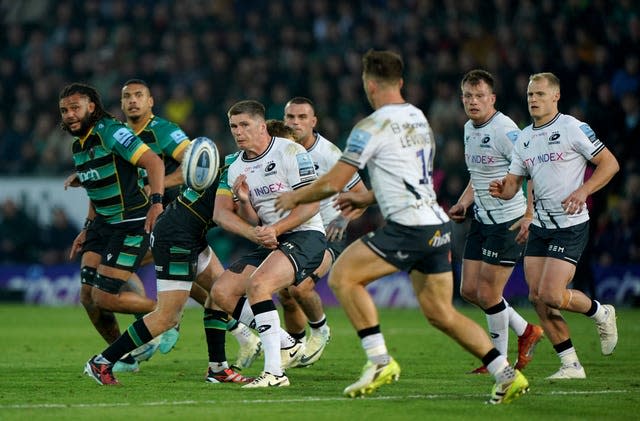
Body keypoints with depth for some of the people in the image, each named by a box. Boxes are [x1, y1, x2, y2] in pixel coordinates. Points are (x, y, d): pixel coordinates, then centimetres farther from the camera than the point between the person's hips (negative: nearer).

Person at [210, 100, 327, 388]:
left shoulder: (289, 152, -10)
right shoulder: (235, 167, 10)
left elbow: (311, 204, -15)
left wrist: (275, 229, -24)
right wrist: (243, 201, -13)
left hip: (306, 237, -8)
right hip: (270, 243, 8)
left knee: (257, 284, -31)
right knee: (221, 292, -4)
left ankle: (275, 372, -31)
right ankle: (287, 345, 7)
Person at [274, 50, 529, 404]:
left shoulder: (373, 126, -8)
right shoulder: (419, 119, 19)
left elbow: (332, 183, -5)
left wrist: (294, 198, 12)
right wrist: (366, 199, 37)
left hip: (409, 226, -8)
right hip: (436, 224, 8)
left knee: (342, 276, -2)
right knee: (440, 314, 12)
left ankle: (379, 361, -8)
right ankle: (507, 375, 4)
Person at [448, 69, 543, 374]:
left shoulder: (504, 130, -17)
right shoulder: (469, 129, 10)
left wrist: (529, 216, -24)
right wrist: (463, 203, 12)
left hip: (510, 221, -9)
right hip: (482, 220, 9)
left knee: (488, 294, -6)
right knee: (469, 290, 8)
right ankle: (525, 332, 25)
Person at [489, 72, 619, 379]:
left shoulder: (573, 128, -8)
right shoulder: (524, 138, 11)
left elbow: (609, 163, -7)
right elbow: (512, 184, 12)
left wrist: (583, 191, -20)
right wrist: (501, 190, -11)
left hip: (570, 225, -7)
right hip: (540, 225, 7)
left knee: (551, 295, -15)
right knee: (537, 296, -2)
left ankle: (601, 314, 15)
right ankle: (571, 364, 8)